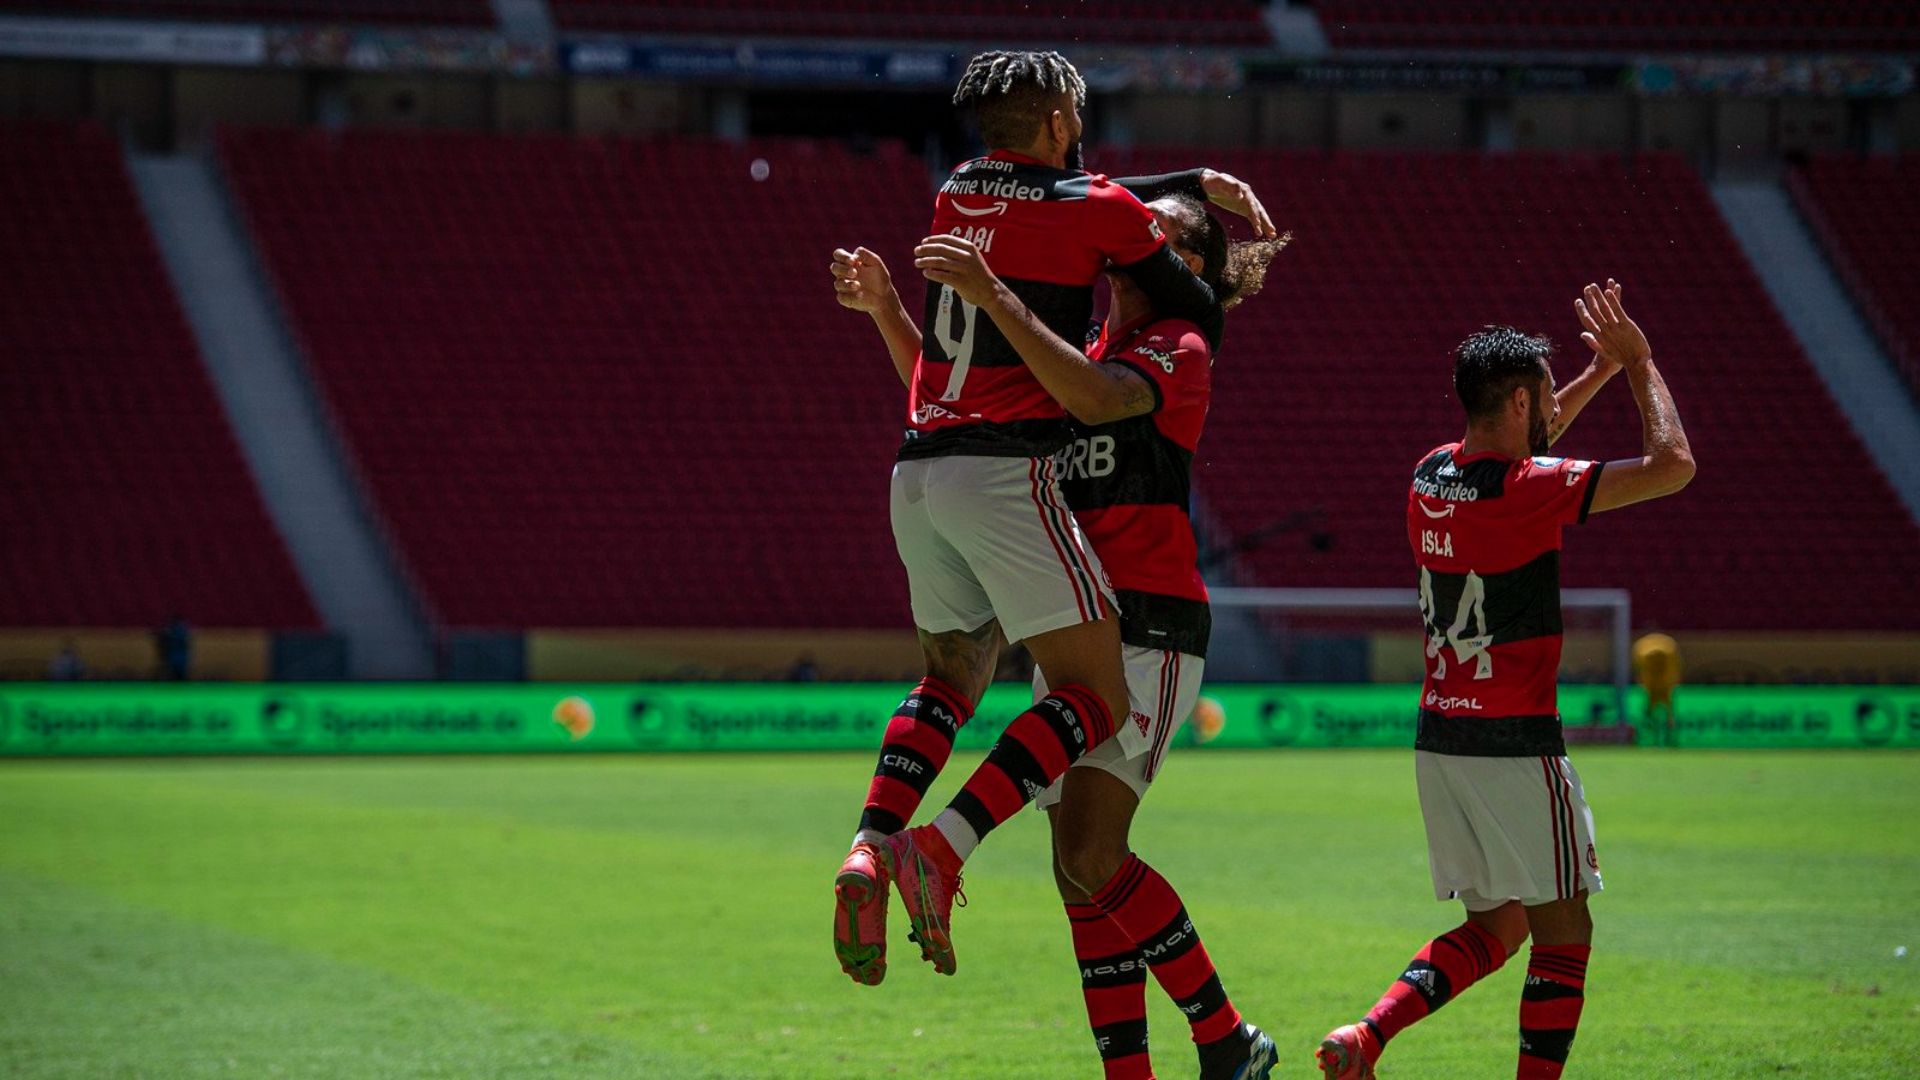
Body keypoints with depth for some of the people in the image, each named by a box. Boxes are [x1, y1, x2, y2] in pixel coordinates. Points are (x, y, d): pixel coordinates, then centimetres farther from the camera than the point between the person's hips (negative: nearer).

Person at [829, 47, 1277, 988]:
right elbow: (1200, 315, 9)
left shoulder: (954, 197, 16)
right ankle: (942, 848, -21)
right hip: (1006, 472, -7)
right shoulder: (1098, 213, -2)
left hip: (919, 474, 7)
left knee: (952, 675, 23)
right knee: (1095, 697, -2)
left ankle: (871, 848, -1)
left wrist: (1200, 182, 33)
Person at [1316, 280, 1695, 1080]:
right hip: (1516, 744, -8)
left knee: (1495, 928, 15)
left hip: (1438, 737, 8)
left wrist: (1601, 371, 27)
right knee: (1564, 929, 3)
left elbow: (1516, 450, 30)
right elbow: (1671, 465, -14)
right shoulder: (1531, 489, -16)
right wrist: (1638, 361, -1)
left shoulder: (1433, 475, 7)